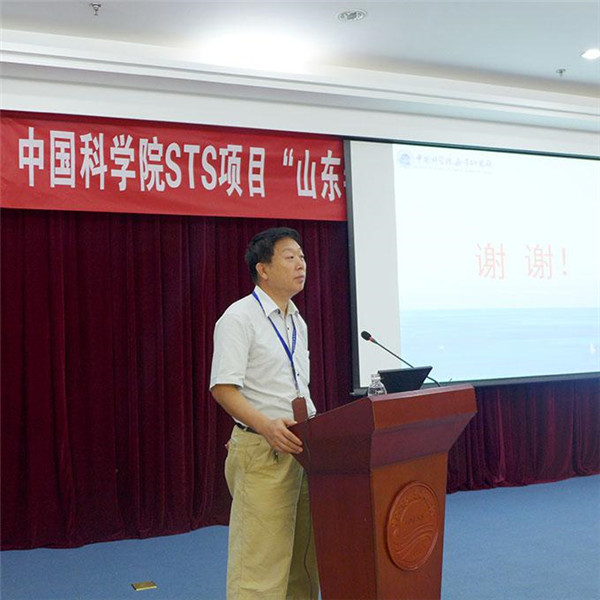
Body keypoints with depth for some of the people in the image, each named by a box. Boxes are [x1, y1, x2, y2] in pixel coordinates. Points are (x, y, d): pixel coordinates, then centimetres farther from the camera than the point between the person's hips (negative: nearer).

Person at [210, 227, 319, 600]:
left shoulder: (297, 322, 17)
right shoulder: (239, 318, -9)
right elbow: (223, 387, -18)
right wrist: (267, 426, -30)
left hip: (300, 448, 8)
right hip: (262, 452, -8)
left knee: (304, 556, 13)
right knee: (261, 559, -6)